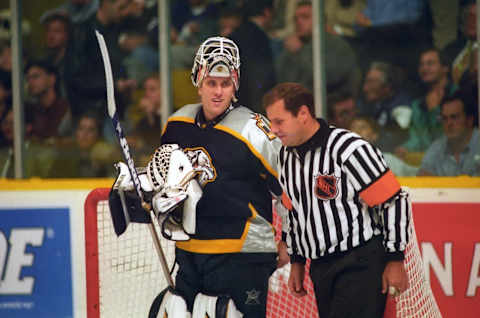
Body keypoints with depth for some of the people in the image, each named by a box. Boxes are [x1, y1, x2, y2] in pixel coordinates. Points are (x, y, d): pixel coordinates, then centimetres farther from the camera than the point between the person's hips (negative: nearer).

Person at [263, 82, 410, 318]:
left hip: (360, 265, -8)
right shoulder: (286, 156, 9)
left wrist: (394, 261, -11)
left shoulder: (349, 148, -16)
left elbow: (394, 201, -13)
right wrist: (297, 262, 22)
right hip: (320, 269, 8)